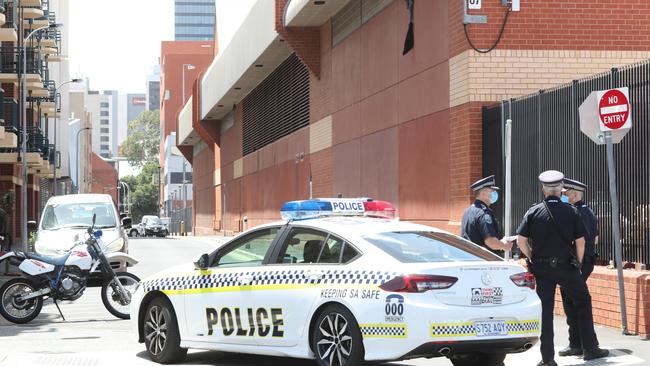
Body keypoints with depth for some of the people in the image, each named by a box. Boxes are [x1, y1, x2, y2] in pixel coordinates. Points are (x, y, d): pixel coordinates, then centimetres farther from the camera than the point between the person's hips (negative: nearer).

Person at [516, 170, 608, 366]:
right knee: (583, 303, 15)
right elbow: (580, 242, -4)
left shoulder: (533, 212, -1)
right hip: (566, 266, -1)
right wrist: (578, 263, 10)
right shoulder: (571, 211, -4)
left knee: (545, 309, 4)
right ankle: (589, 349, 16)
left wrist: (533, 259, 10)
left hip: (541, 268, 1)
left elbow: (521, 241, -3)